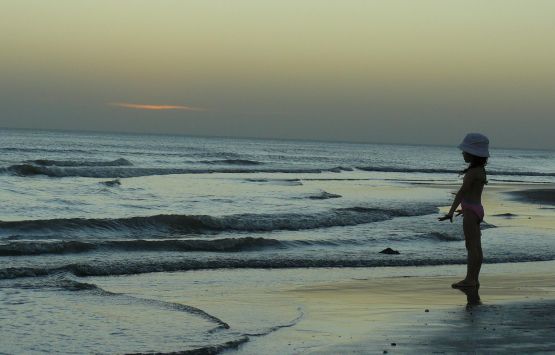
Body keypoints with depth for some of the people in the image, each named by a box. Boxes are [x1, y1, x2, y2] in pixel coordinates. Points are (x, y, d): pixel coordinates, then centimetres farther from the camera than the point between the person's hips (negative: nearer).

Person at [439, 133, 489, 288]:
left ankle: (470, 280, -6)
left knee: (472, 246, -8)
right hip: (476, 210, 10)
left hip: (471, 211, -10)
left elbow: (462, 192, -22)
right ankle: (473, 279, 15)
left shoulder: (472, 172, -17)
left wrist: (451, 212, -24)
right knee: (475, 247, 11)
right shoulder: (480, 170, 12)